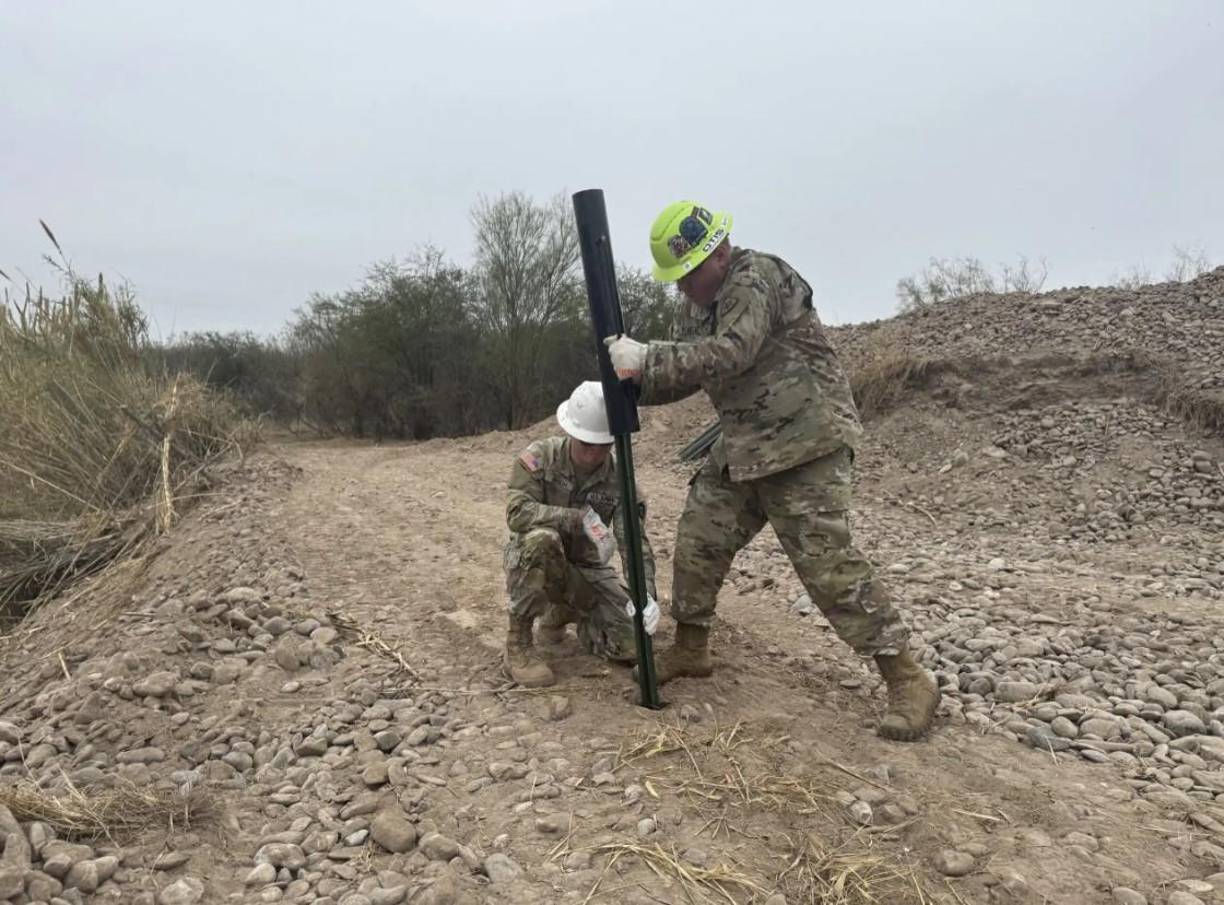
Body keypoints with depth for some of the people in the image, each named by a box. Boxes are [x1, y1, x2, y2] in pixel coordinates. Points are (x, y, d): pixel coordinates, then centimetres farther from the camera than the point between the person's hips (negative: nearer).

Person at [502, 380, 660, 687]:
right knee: (542, 538, -39)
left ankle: (562, 612, 19)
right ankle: (518, 643, -21)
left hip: (585, 566, 3)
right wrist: (581, 518, -39)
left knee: (632, 645, -11)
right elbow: (517, 513, -32)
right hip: (531, 562, -3)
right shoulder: (539, 457, -19)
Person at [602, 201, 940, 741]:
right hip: (741, 448, 9)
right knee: (698, 541, 8)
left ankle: (907, 680, -1)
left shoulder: (756, 281, -16)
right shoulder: (696, 305, 12)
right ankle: (689, 650, 27)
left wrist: (646, 356, -28)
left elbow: (728, 355, -30)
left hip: (805, 444, -9)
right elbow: (683, 373, 13)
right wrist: (632, 381, -5)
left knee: (828, 564, -12)